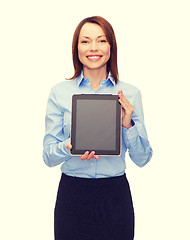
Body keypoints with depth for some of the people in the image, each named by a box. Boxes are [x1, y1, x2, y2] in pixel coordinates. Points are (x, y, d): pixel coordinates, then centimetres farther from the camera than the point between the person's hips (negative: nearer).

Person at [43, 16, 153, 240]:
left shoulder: (130, 93, -1)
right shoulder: (59, 92, -2)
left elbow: (142, 159, 1)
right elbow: (48, 156, -1)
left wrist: (128, 124, -16)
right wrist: (70, 146, -21)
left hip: (115, 194, 1)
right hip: (72, 194, 0)